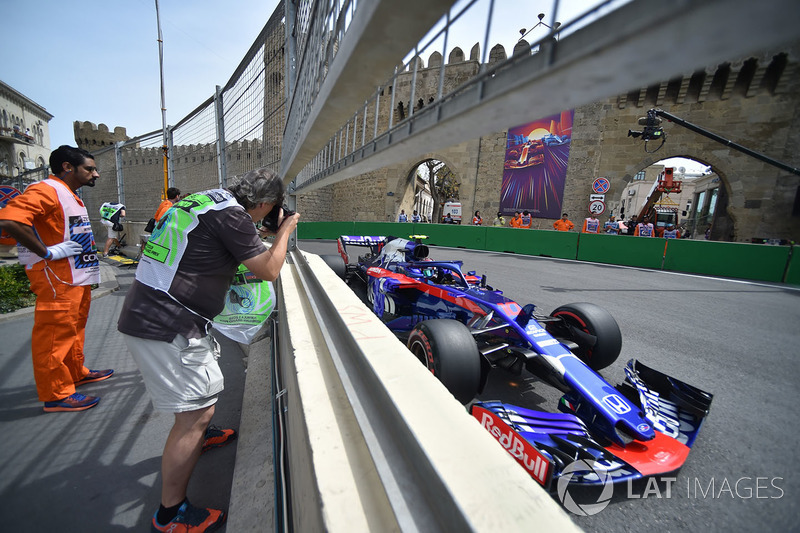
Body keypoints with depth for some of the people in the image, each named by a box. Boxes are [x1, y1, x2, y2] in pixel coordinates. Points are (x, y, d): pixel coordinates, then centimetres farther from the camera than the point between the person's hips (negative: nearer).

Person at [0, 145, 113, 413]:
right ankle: (56, 395, 8)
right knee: (56, 333, -2)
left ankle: (76, 373, 36)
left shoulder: (70, 196, 17)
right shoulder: (46, 190, -15)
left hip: (77, 278, 10)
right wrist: (47, 253, -25)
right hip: (58, 280, -10)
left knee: (74, 328, 20)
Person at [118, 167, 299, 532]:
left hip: (145, 312, 11)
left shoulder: (205, 199, 12)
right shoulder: (232, 215, -18)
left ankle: (199, 433, 55)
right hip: (166, 326, -11)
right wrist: (285, 231, 2)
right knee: (196, 411, -1)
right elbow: (269, 270, -12)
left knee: (203, 376, 30)